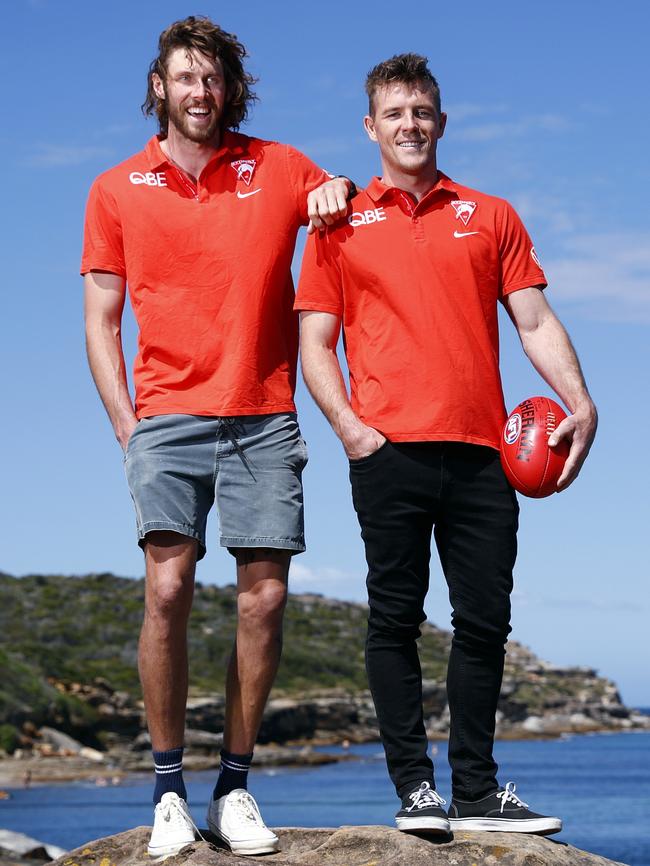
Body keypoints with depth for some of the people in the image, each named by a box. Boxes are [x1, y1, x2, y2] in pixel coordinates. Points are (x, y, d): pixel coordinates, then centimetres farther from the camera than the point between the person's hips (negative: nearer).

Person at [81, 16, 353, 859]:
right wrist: (123, 420, 0)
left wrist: (339, 193, -1)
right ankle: (169, 789, -6)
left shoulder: (280, 167, 11)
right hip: (168, 417, -1)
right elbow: (101, 320, 12)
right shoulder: (117, 190, 12)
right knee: (168, 587, -15)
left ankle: (235, 787, 5)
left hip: (264, 419, 1)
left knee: (264, 598, -5)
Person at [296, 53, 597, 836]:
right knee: (396, 619, 0)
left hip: (480, 452, 2)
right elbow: (315, 344, 7)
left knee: (484, 621, 3)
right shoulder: (340, 226, 11)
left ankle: (476, 792, 12)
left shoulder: (490, 216, 16)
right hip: (388, 450, -2)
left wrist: (580, 403, -6)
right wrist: (349, 427, -8)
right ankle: (413, 786, 6)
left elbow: (535, 321, 10)